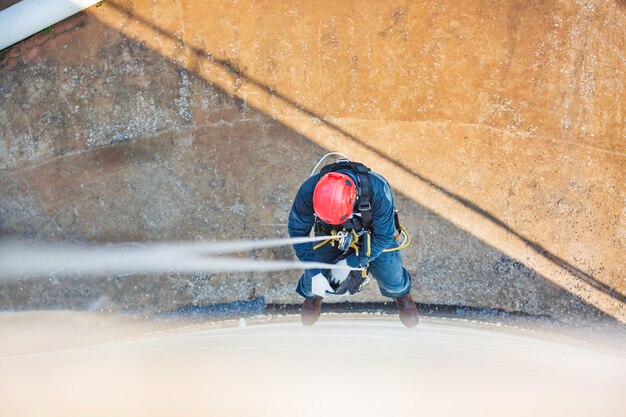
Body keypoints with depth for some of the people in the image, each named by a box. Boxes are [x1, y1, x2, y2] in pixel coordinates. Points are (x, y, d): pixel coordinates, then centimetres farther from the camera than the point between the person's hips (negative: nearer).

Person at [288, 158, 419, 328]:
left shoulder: (377, 190, -42)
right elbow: (297, 231, -19)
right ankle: (313, 295, 41)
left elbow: (384, 236, -26)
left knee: (392, 278, 4)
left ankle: (401, 293, 44)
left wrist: (350, 263, -25)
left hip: (372, 235, -1)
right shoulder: (309, 191, -38)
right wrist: (314, 273, -22)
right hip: (331, 236, 1)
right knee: (314, 283, 1)